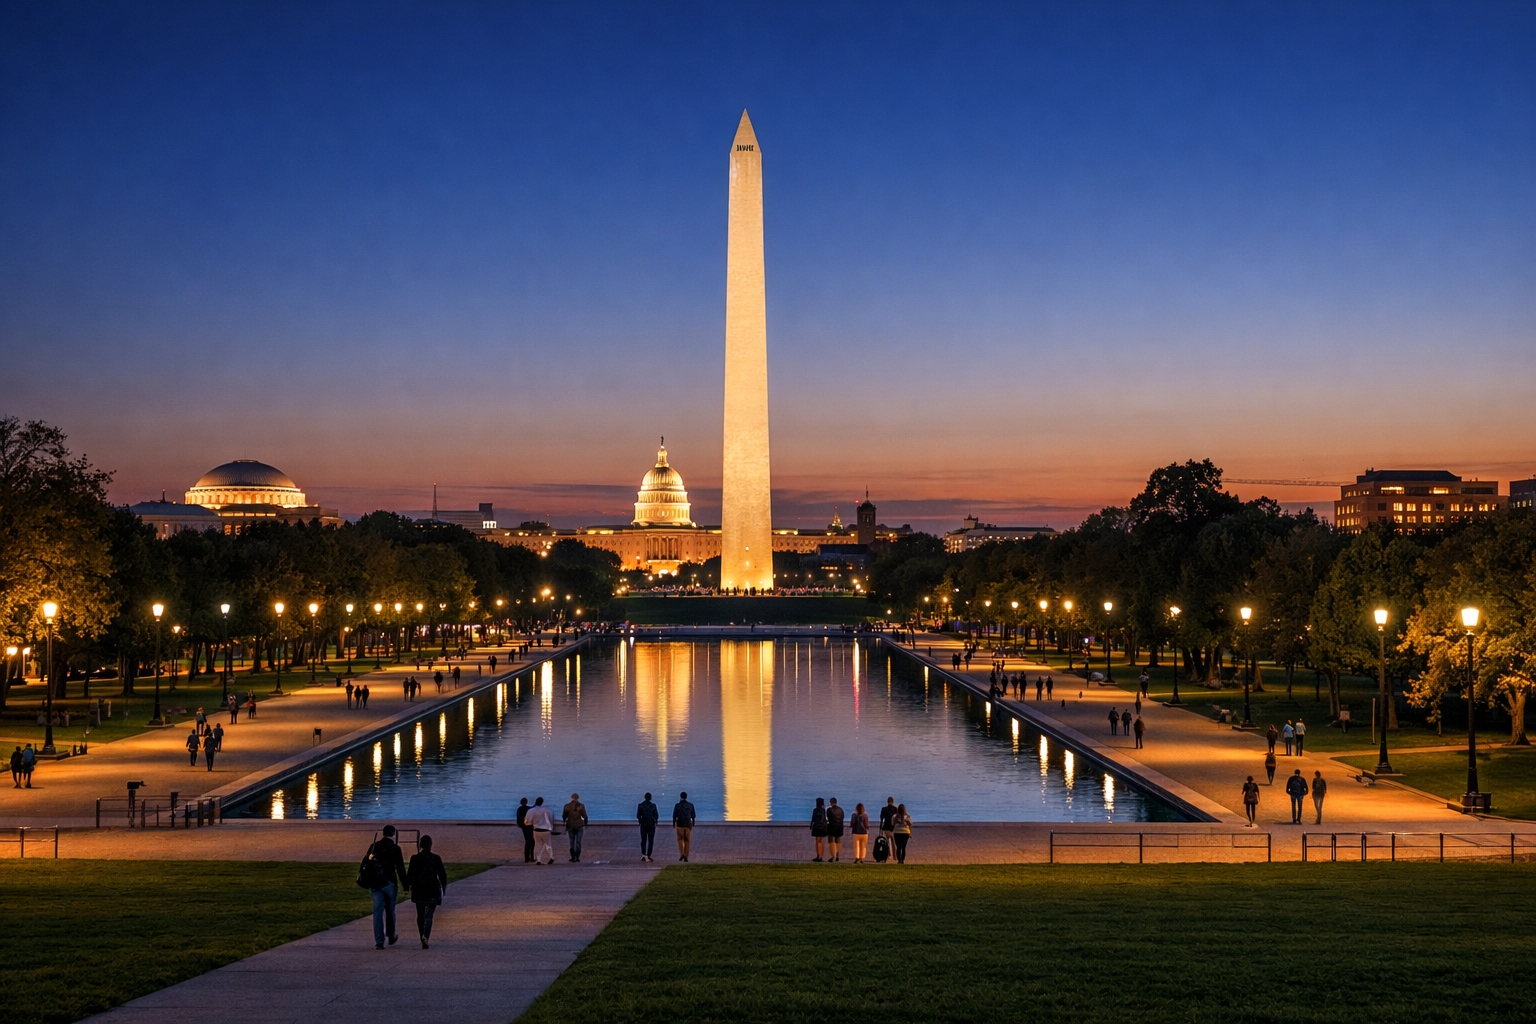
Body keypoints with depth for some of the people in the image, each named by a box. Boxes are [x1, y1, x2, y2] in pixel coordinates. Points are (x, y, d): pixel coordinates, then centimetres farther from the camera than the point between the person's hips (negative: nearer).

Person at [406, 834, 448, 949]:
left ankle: (423, 937, 23)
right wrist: (444, 888, 16)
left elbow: (410, 875, -4)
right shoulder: (436, 858, -6)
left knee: (420, 915, 17)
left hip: (418, 891, 1)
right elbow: (442, 875, 1)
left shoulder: (415, 858, -5)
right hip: (433, 890, -1)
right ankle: (425, 936, -22)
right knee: (429, 915, 0)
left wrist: (406, 887, 8)